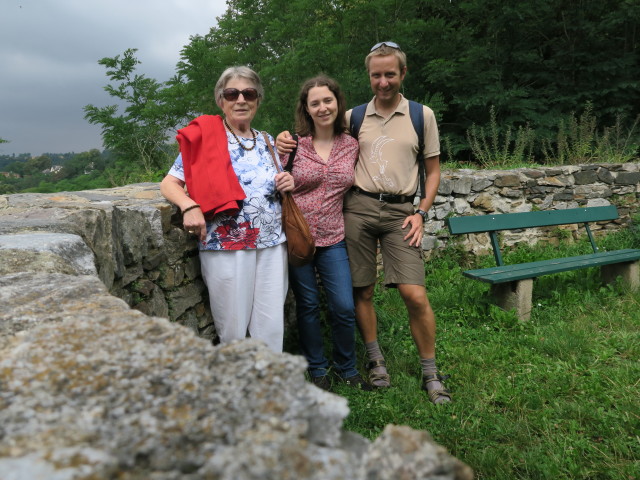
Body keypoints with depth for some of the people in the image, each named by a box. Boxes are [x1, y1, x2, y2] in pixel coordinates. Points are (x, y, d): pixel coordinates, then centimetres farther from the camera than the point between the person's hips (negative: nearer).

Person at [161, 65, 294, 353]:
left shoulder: (267, 142, 13)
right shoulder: (204, 138, -1)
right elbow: (169, 183, -3)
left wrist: (287, 185, 1)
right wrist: (189, 206, -23)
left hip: (272, 245, 5)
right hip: (226, 246, -4)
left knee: (272, 329, 7)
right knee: (233, 331, 4)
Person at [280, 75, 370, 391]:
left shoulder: (351, 146, 4)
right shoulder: (293, 143, -5)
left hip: (333, 238, 2)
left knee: (344, 307, 1)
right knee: (308, 305, 9)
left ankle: (347, 369, 26)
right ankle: (317, 370, 29)